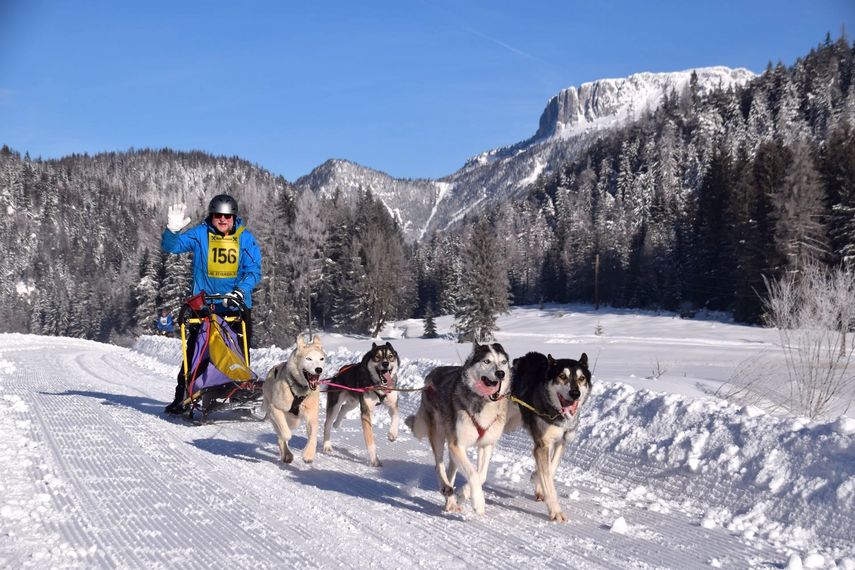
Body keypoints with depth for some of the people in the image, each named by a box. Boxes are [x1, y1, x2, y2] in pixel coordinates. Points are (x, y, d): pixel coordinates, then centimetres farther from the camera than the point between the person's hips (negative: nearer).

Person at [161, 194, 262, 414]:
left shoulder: (246, 238, -1)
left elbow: (254, 271, -6)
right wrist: (172, 230, -27)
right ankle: (181, 397, 5)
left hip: (237, 306, 1)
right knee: (195, 352, -2)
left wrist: (240, 291, -21)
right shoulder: (200, 234, -1)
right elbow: (171, 246, -6)